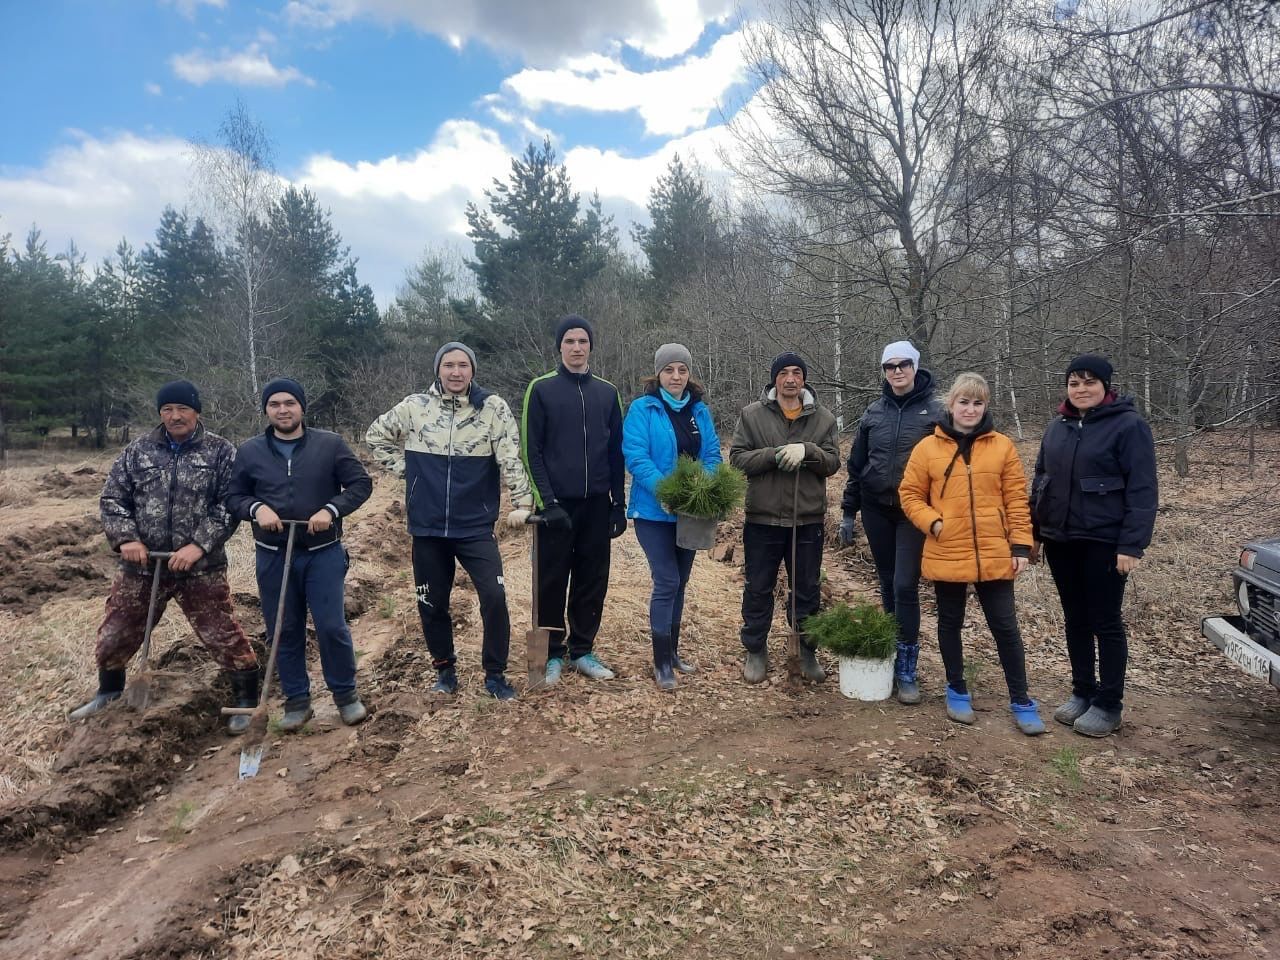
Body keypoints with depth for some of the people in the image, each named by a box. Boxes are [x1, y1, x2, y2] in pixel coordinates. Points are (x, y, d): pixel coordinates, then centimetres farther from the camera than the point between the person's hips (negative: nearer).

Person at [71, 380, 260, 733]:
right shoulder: (138, 451, 6)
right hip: (142, 565, 4)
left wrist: (199, 545, -19)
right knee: (116, 633, 18)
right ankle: (109, 691, 44)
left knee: (222, 635, -2)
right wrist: (125, 538, -9)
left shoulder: (221, 452, -4)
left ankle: (246, 699, 15)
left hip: (201, 568, -4)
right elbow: (112, 498, 7)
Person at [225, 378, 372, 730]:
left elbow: (361, 483, -2)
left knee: (332, 626, -2)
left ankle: (346, 693, 17)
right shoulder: (249, 451, 3)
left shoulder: (330, 444, -3)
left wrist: (331, 509, -17)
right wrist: (257, 508, -13)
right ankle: (297, 700, 24)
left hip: (324, 553, -2)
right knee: (284, 631, 9)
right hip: (273, 556, 2)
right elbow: (233, 496, 9)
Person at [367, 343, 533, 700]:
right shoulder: (414, 406, 1)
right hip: (427, 526, 2)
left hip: (476, 526, -2)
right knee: (432, 604, 11)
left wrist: (523, 502, -17)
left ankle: (495, 674, 8)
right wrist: (405, 469, 5)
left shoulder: (493, 407, -5)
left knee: (494, 596, -11)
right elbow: (376, 436, 15)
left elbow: (511, 457, -9)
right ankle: (445, 670, 31)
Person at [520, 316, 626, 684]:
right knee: (552, 582, 4)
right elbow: (531, 450, -5)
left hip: (596, 505, 3)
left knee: (593, 581, 8)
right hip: (556, 504, -3)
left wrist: (619, 503, 6)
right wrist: (548, 501, -13)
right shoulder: (541, 389, -1)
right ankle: (552, 654, 17)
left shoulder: (607, 392, 9)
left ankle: (582, 651, 22)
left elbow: (616, 451, 10)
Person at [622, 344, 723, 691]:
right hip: (655, 510, -6)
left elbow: (712, 454, 6)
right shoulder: (642, 408, -9)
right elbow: (635, 456, -17)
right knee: (666, 582, -9)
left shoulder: (700, 410, 8)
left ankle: (672, 652, 29)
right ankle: (661, 663, 3)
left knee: (679, 582, 14)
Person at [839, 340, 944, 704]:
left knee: (905, 587, -8)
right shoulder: (874, 412, 7)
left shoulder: (935, 411, -2)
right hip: (876, 510, 3)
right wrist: (848, 512, 10)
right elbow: (857, 464, 11)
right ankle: (891, 660, 22)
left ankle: (906, 670, 2)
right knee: (888, 586, 10)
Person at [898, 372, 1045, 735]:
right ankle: (957, 692, 30)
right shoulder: (928, 447, -1)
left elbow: (1017, 500, 3)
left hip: (994, 555, 0)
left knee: (1005, 627, 6)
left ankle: (1021, 702, 20)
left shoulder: (1002, 446, 2)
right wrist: (932, 523, -12)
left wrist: (1021, 545, -2)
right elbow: (910, 495, 3)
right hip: (946, 554, 0)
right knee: (950, 623, 13)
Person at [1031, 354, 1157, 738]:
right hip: (1060, 540, 6)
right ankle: (1082, 692, 26)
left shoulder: (1128, 425, -9)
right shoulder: (1058, 426, 9)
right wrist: (1033, 532, 10)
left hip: (1104, 542, -6)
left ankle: (1109, 705, 15)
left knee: (1106, 622, 3)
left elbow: (1142, 490, -13)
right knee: (1075, 620, 13)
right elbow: (1041, 479, 15)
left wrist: (1132, 545, -18)